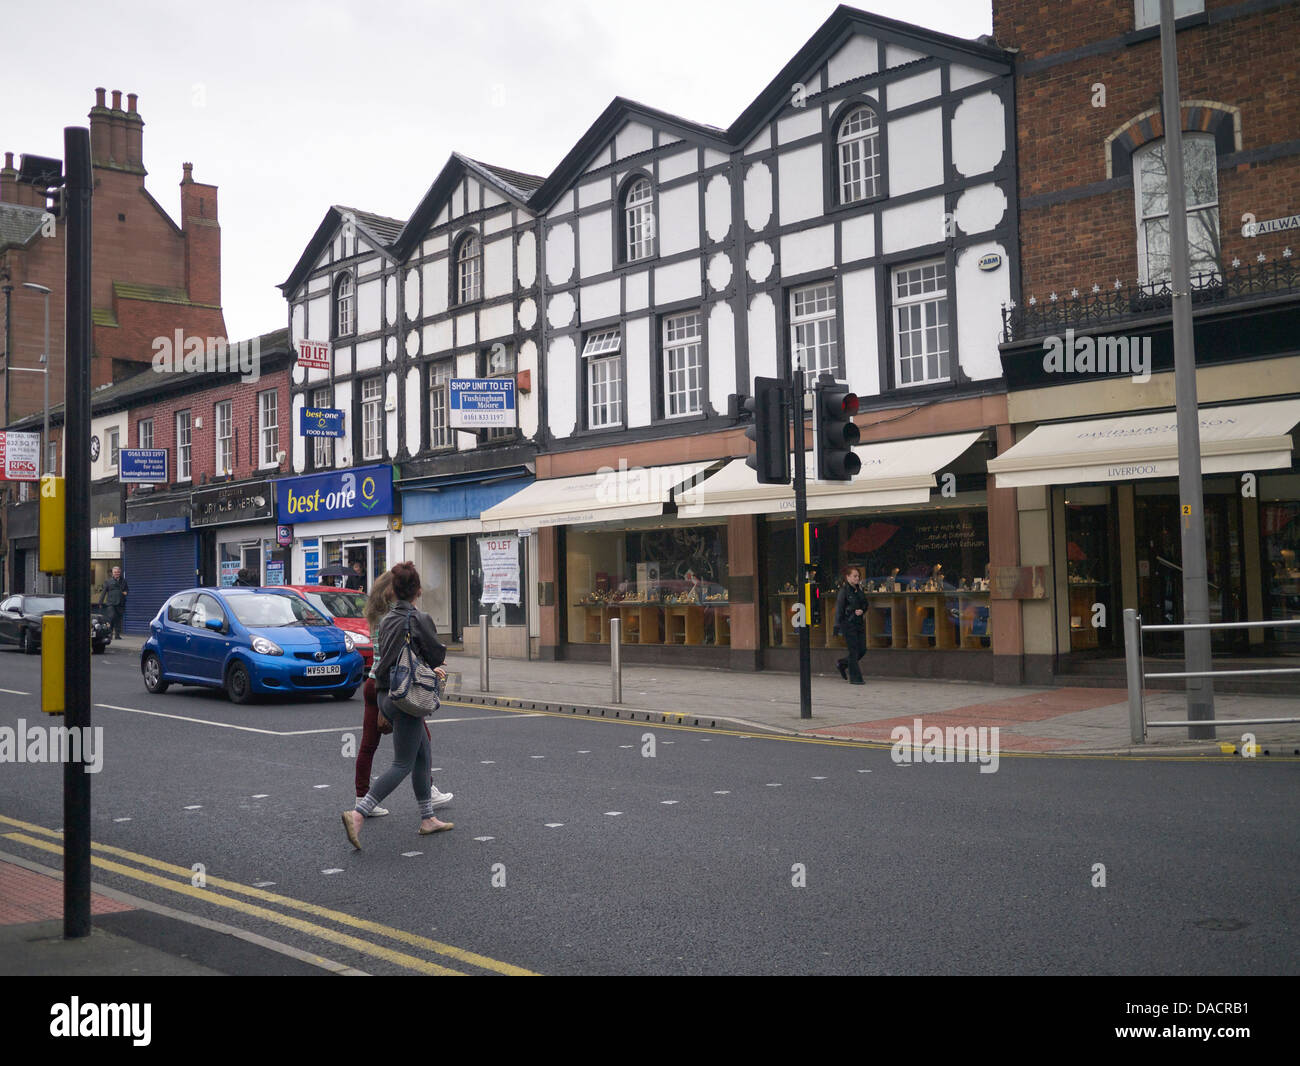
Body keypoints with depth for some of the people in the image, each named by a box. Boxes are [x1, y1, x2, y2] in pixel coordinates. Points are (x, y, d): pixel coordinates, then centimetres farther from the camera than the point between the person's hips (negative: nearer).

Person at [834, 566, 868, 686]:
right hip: (848, 624, -7)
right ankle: (854, 677, 5)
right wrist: (838, 627, -14)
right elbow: (839, 609, -11)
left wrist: (862, 611, -5)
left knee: (862, 649, 8)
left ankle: (842, 664, 28)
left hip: (860, 623, 7)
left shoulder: (859, 589, 10)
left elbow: (865, 604, 19)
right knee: (853, 651, -4)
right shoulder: (844, 590, -9)